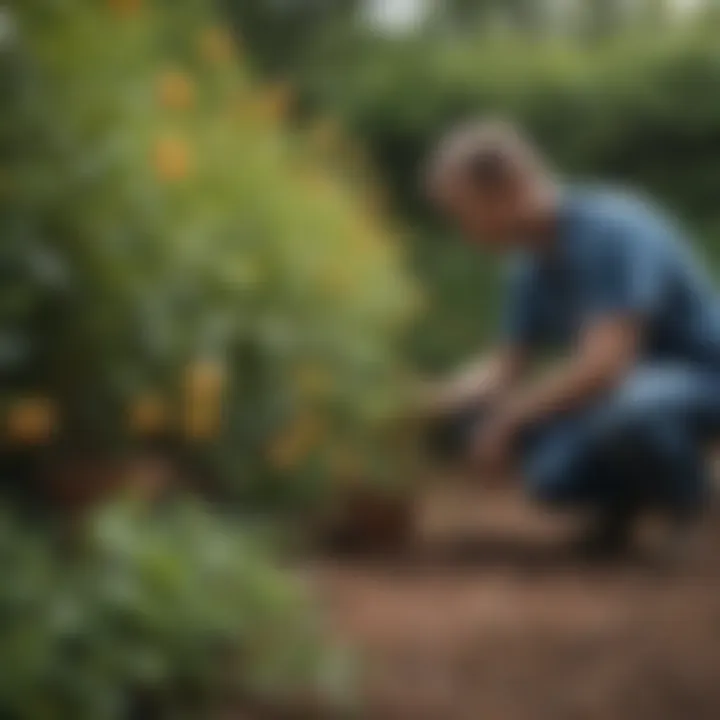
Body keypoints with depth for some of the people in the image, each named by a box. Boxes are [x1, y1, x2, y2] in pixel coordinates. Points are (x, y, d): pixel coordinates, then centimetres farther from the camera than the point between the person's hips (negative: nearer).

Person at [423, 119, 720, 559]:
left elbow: (605, 363, -34)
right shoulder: (533, 264, -1)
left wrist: (508, 416, -25)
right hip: (624, 383, 7)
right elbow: (507, 367, 8)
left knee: (621, 412, -38)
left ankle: (682, 486, -7)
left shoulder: (614, 229, -27)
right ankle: (627, 491, 12)